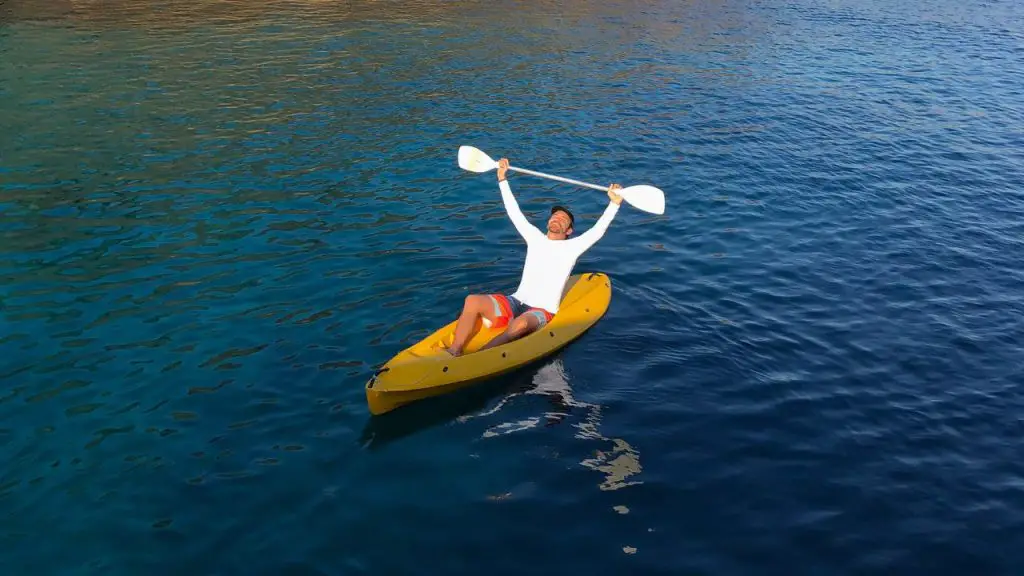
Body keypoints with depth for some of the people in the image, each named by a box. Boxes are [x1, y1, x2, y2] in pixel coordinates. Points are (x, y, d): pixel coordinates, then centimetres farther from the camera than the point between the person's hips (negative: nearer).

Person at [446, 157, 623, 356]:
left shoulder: (571, 247, 8)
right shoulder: (535, 238, 18)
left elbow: (597, 231, -5)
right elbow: (514, 212, 18)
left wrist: (614, 203, -13)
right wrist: (502, 179, 17)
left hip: (542, 311, -4)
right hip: (515, 302, 4)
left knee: (520, 325, -40)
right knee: (473, 300, -23)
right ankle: (453, 353, -36)